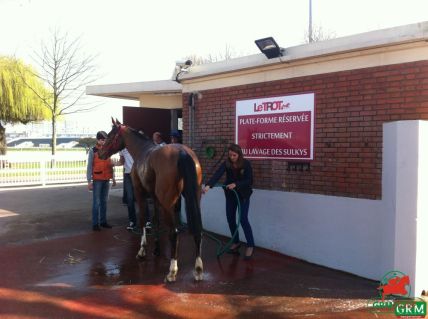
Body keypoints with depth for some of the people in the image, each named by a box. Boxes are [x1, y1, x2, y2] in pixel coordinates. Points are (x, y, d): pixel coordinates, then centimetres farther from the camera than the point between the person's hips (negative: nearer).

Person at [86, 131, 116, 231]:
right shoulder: (93, 151, -5)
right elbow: (89, 167, -7)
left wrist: (113, 178, 11)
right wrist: (89, 181, -12)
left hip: (106, 180, 5)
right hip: (97, 180, -5)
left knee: (104, 201, 11)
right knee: (96, 202, -2)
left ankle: (103, 221, 19)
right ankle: (95, 223, 3)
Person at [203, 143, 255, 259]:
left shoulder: (246, 164, -18)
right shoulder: (226, 163, -14)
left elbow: (249, 181, -20)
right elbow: (217, 174, -30)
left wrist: (236, 184, -35)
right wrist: (208, 185, -47)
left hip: (243, 194, -3)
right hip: (230, 194, 4)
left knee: (243, 219, -11)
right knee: (230, 218, 6)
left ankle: (250, 245, 0)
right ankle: (236, 242, 25)